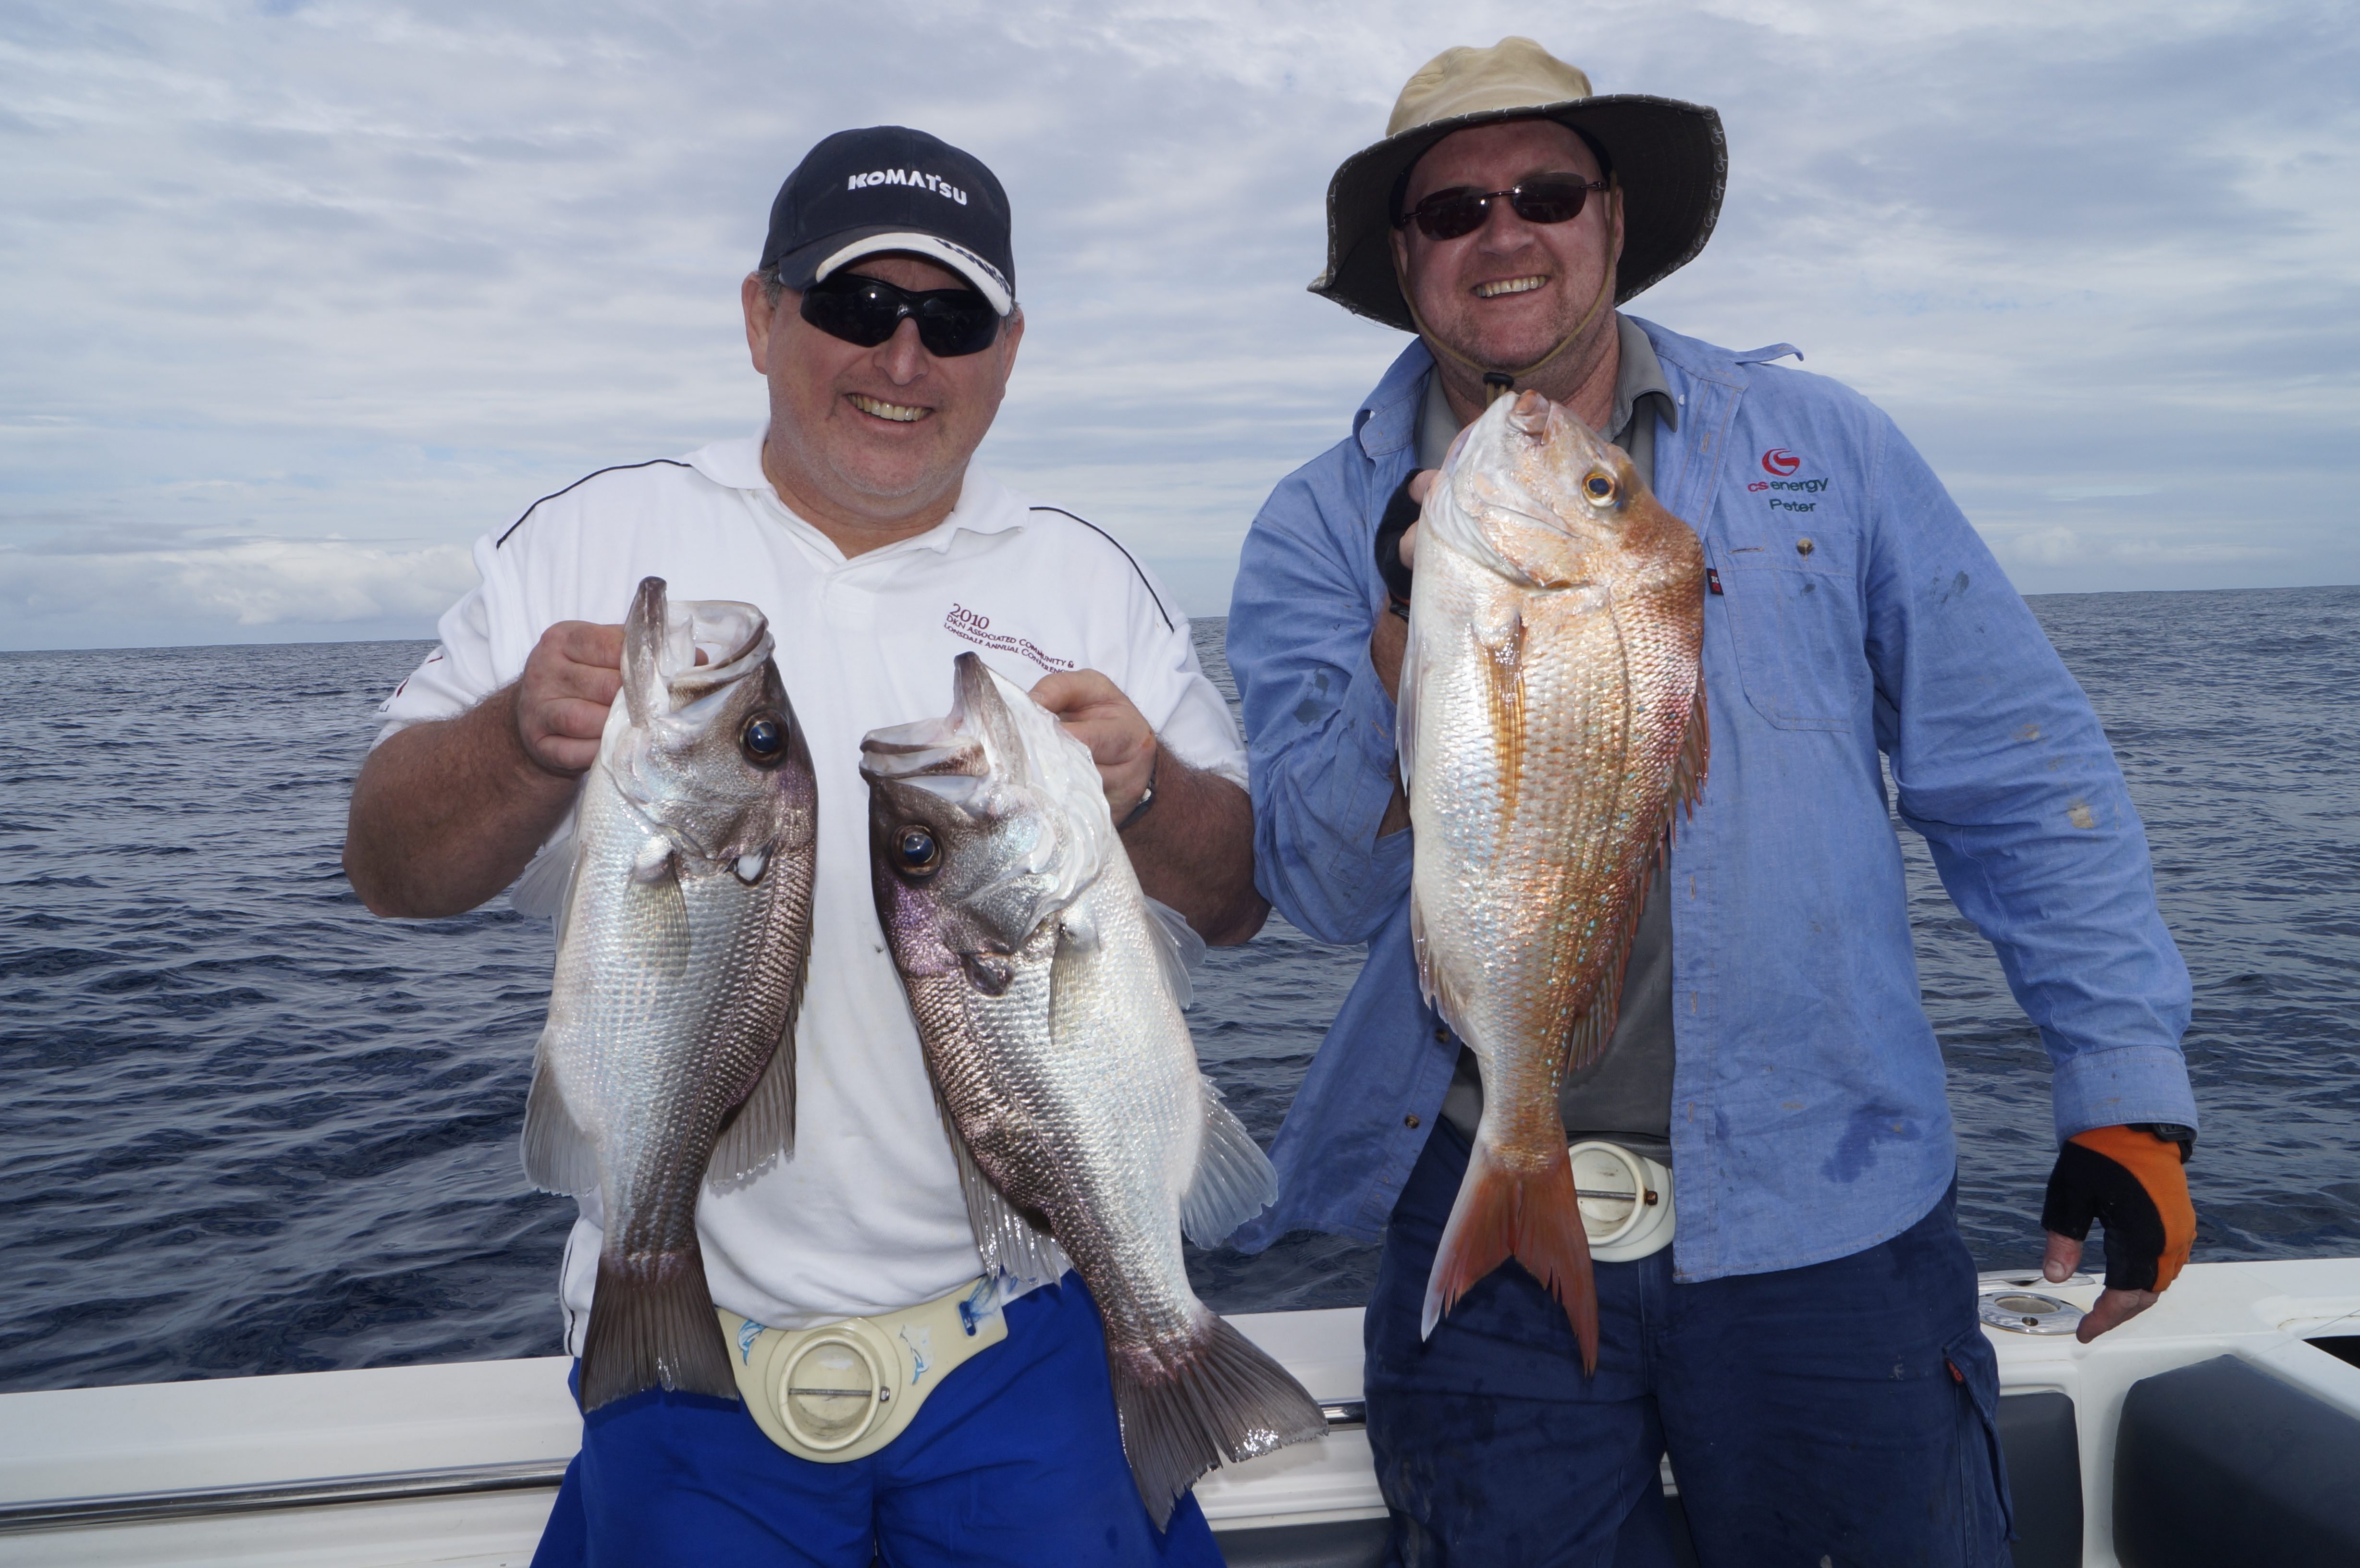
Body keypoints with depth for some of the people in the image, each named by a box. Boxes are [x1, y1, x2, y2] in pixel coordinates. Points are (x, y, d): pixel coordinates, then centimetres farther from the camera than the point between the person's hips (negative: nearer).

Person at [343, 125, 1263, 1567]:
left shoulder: (1093, 579, 4)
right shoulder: (593, 540, 1)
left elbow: (1242, 903, 3)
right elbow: (393, 871, -2)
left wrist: (1146, 794, -18)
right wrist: (530, 742, -22)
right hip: (695, 1338, 0)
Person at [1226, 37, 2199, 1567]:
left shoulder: (1820, 447, 2)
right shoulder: (1322, 529, 1)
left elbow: (2022, 779, 4)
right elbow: (1330, 888, -9)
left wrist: (2128, 1092, 0)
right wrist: (1417, 631, -25)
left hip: (1822, 1222, 0)